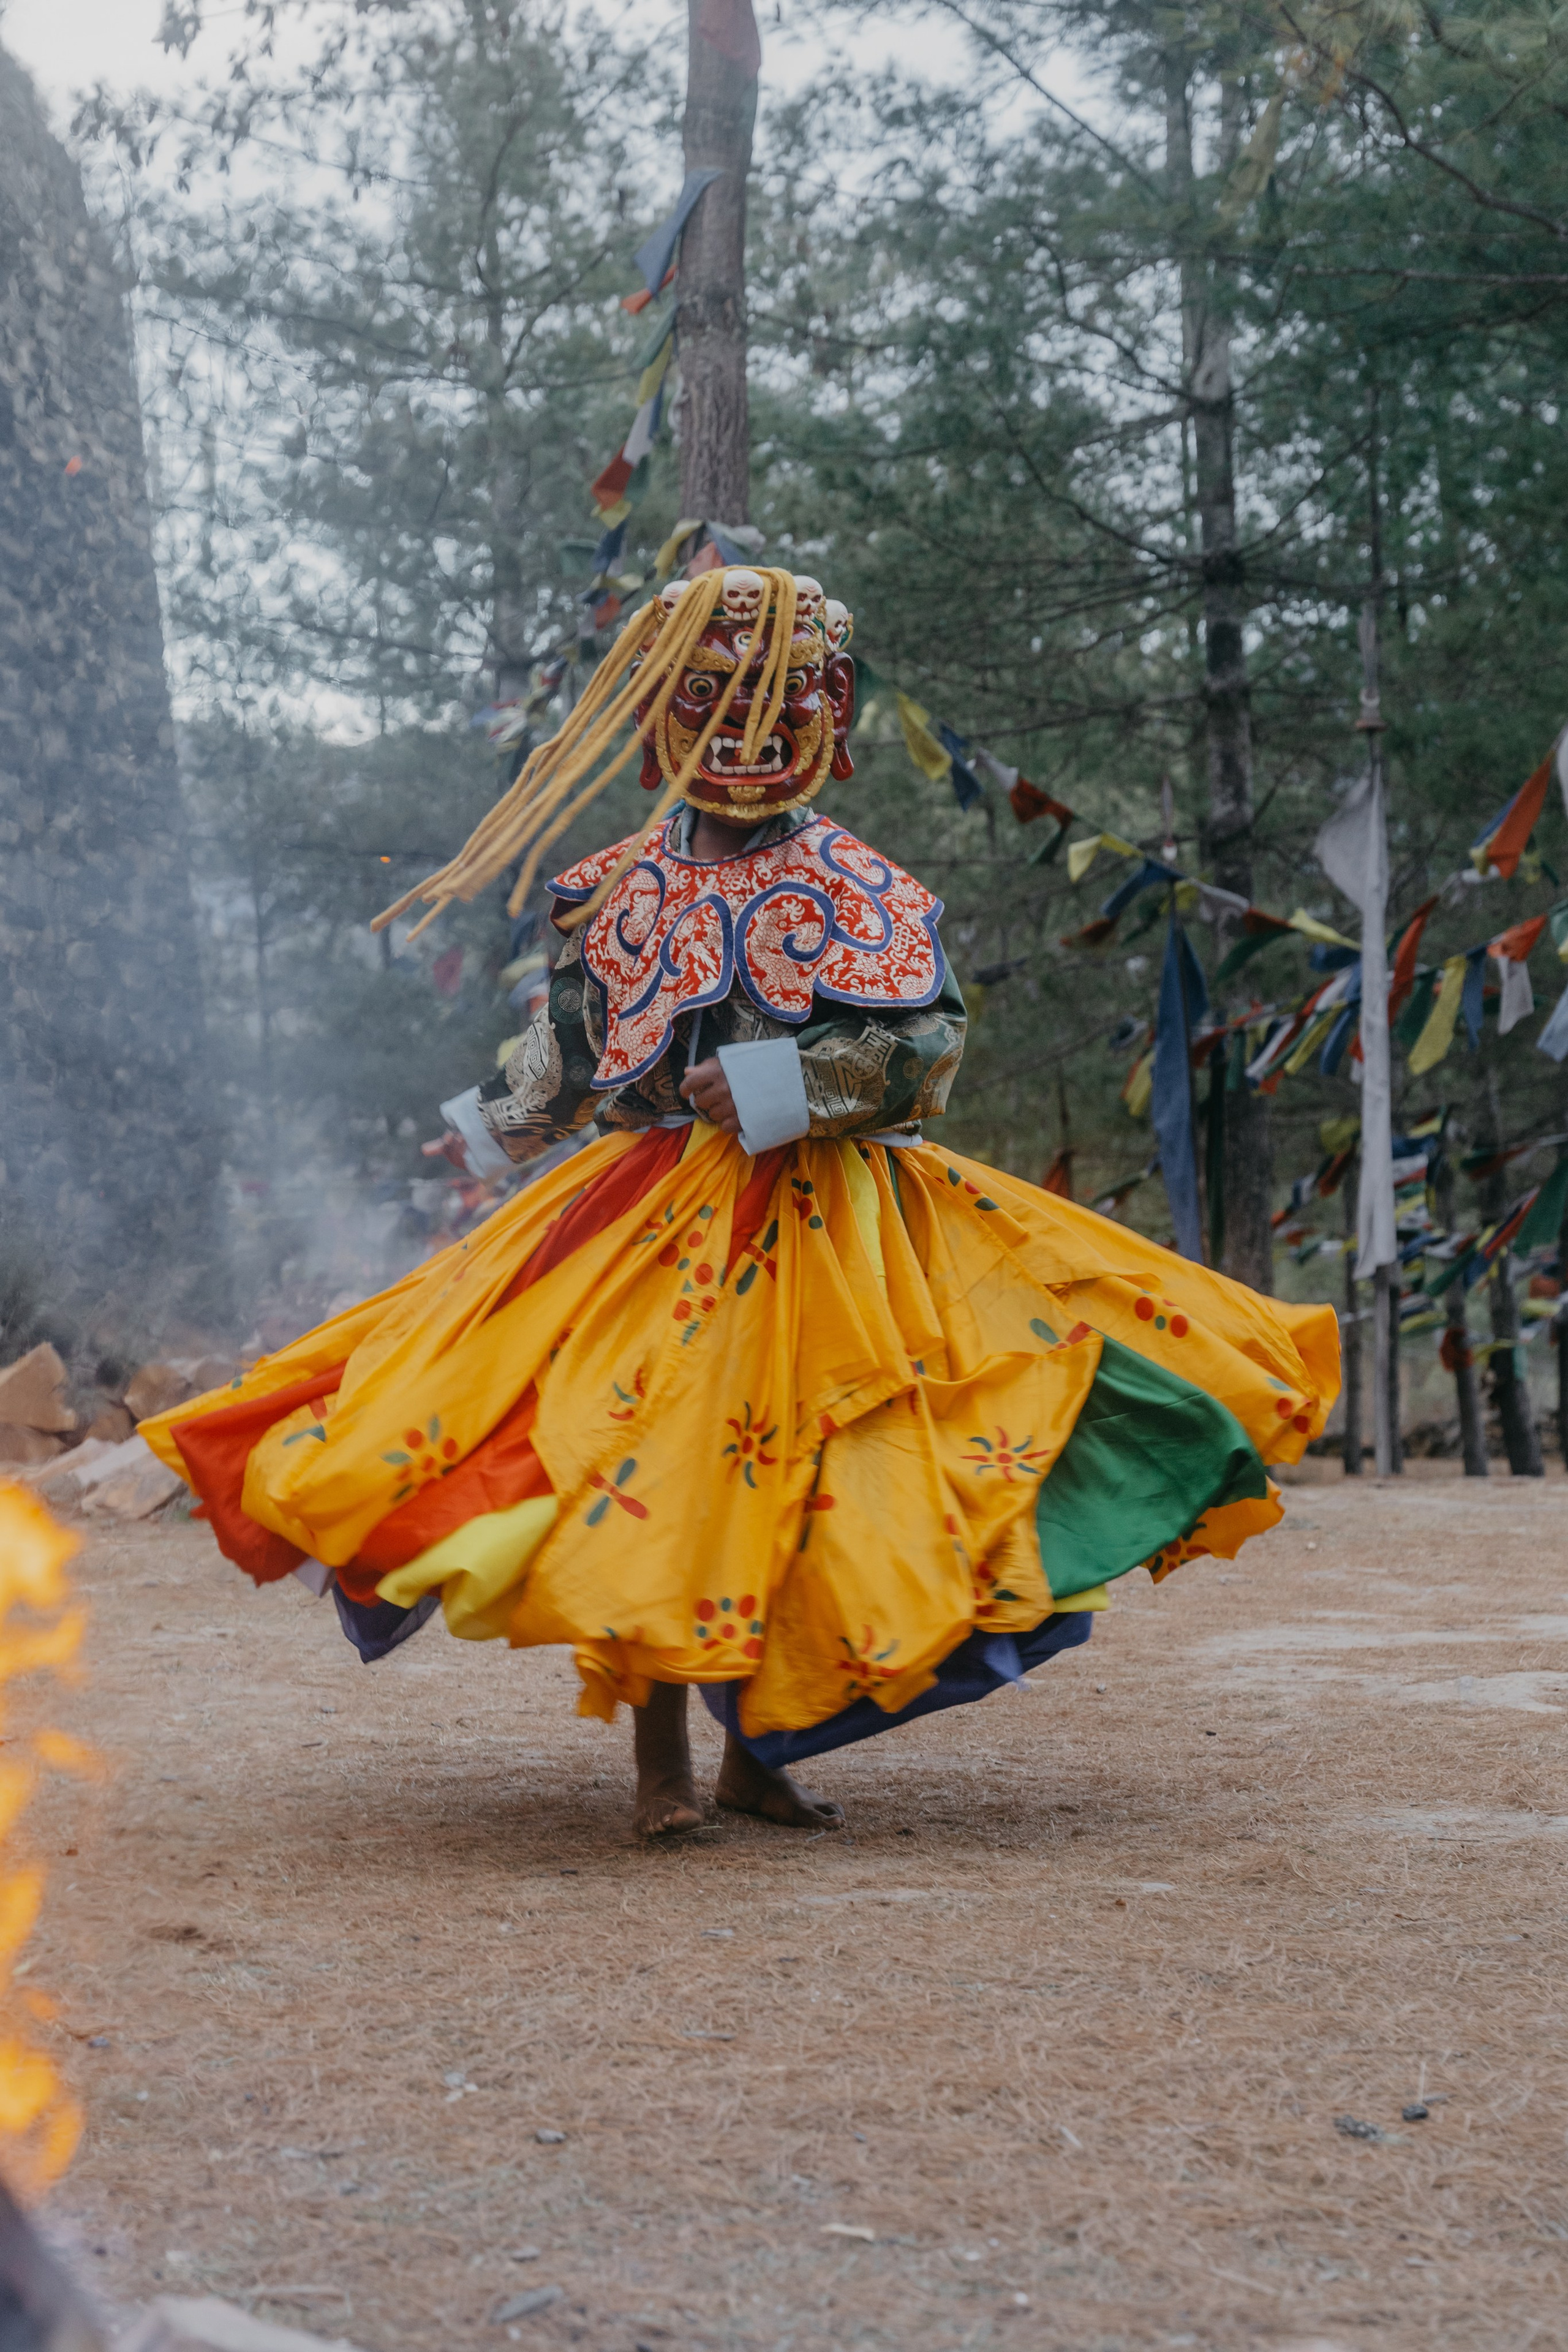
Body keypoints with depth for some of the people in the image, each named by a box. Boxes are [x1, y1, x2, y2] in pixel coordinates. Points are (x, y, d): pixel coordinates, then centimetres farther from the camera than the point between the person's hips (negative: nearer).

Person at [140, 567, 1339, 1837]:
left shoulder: (861, 893, -1)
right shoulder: (618, 887, 8)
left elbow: (925, 1052, -10)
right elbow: (572, 1041, 20)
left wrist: (783, 1088, -18)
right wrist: (495, 1123, 19)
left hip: (818, 1231, -1)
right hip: (651, 1224, 1)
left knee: (787, 1471, 3)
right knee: (647, 1457, -5)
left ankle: (757, 1747, 16)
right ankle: (660, 1753, 4)